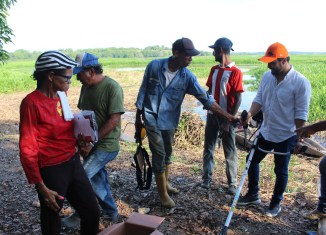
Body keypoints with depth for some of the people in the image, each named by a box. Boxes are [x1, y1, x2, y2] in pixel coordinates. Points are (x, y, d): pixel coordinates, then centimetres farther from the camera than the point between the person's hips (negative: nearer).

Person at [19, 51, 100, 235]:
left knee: (93, 213, 17)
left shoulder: (60, 96, 3)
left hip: (74, 163, 7)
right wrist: (41, 187, -16)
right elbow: (28, 149, -16)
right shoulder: (32, 103, -18)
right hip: (52, 171, -7)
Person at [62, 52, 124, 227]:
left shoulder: (112, 87, -17)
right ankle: (111, 213, 34)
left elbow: (114, 120, -21)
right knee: (98, 180, 15)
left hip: (106, 145, -7)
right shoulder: (86, 87, 6)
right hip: (90, 145, 8)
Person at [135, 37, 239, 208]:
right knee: (159, 155, -2)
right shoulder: (154, 66, -14)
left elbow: (206, 99, -11)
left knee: (167, 153, 16)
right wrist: (138, 117, 0)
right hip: (151, 119, -3)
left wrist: (227, 116, -18)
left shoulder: (187, 77, -10)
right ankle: (163, 193, 14)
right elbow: (143, 91, -4)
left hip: (169, 121, 3)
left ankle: (165, 182, 40)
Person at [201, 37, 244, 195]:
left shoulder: (235, 72, -13)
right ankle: (206, 178, 23)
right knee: (208, 148, 11)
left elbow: (237, 99, -14)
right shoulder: (214, 70, 8)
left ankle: (232, 183, 18)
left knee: (230, 151, 5)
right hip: (212, 114, 6)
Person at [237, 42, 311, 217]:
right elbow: (259, 99, 2)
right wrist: (250, 114, -17)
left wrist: (296, 137, -13)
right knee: (252, 160, 16)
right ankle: (253, 195, 36)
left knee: (280, 171, 10)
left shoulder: (300, 82, -18)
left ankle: (276, 203, 32)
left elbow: (301, 114, -15)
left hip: (285, 136, -6)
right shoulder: (267, 76, 0)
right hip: (265, 132, 6)